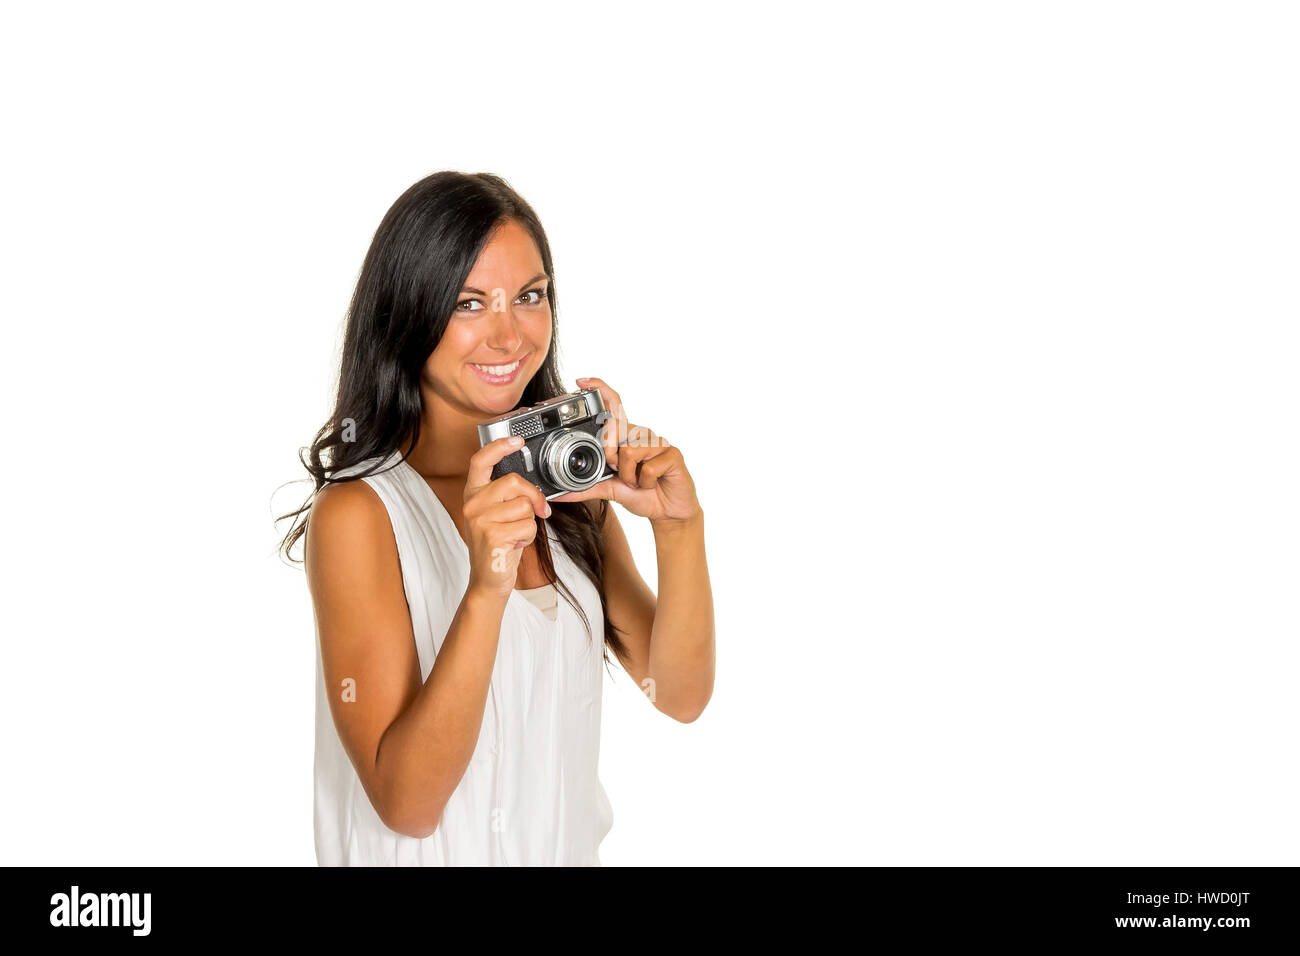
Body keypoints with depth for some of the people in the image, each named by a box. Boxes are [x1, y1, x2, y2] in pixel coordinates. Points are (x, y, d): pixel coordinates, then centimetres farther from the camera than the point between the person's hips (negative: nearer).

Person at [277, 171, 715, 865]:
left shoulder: (572, 484, -2)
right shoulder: (357, 513, -20)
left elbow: (680, 697, -7)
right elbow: (405, 802, -24)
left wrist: (679, 529, -23)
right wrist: (485, 591, -36)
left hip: (572, 849, 5)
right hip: (430, 859, -5)